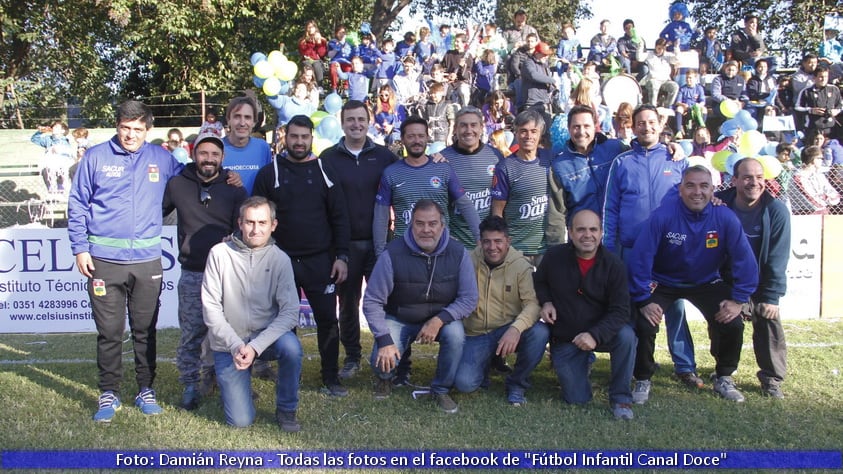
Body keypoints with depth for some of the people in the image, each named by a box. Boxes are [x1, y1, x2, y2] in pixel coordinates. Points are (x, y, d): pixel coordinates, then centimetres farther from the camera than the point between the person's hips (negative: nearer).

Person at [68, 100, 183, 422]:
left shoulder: (161, 158, 6)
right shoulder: (96, 157, 2)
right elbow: (77, 205, 4)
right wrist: (80, 249, -3)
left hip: (148, 259, 2)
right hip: (104, 260, -1)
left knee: (145, 329, 10)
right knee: (109, 331, 5)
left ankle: (146, 389, 23)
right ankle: (109, 393, 18)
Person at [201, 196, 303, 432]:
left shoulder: (280, 259, -7)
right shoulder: (220, 254, -8)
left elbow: (290, 311, -14)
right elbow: (211, 307, -8)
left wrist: (255, 346, -24)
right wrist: (235, 345, -18)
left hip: (266, 337, 1)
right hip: (228, 344, -1)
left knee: (291, 346, -34)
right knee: (241, 421, -8)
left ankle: (286, 410, -7)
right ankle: (235, 381, 27)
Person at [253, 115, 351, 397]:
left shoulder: (324, 172, 5)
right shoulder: (269, 174, 3)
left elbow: (339, 217, 4)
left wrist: (341, 256, -3)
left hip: (320, 262, 0)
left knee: (327, 319, 0)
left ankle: (331, 379, 12)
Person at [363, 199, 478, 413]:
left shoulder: (458, 253, -14)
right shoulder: (393, 255, -19)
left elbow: (469, 298, -11)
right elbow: (372, 301, -15)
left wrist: (439, 320, -25)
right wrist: (385, 340, -23)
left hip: (441, 319, 1)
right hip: (399, 320, -1)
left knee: (455, 335, -31)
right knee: (382, 363, -23)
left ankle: (441, 389, -3)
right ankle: (385, 378, 19)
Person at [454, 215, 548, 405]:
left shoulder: (521, 266, -8)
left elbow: (533, 302, -19)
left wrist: (516, 328, -36)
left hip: (509, 330, 0)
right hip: (476, 334, 1)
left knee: (539, 332, -31)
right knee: (464, 383, -21)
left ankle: (517, 383, -5)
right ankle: (486, 362, 18)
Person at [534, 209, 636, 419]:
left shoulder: (614, 264, -13)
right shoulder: (554, 256, -10)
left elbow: (620, 311, -17)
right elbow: (539, 282, 12)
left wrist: (595, 335, -31)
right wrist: (546, 302, -10)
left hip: (600, 333, -1)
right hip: (564, 339, 1)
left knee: (626, 336, -34)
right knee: (577, 399, -5)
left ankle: (621, 397, -12)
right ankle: (583, 362, 30)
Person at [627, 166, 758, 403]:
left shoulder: (725, 217, -18)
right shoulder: (663, 216, -24)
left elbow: (745, 259, -12)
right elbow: (640, 258, -23)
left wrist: (738, 299, -14)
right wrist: (643, 300, -23)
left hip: (706, 283, 2)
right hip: (662, 283, -2)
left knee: (732, 324, -14)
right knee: (645, 325, -21)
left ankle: (723, 378, 15)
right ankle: (643, 380, 7)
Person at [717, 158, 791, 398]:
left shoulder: (777, 211, -17)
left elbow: (777, 259, -16)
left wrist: (771, 297, -17)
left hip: (760, 283, -1)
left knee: (769, 325, -6)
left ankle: (772, 379, 12)